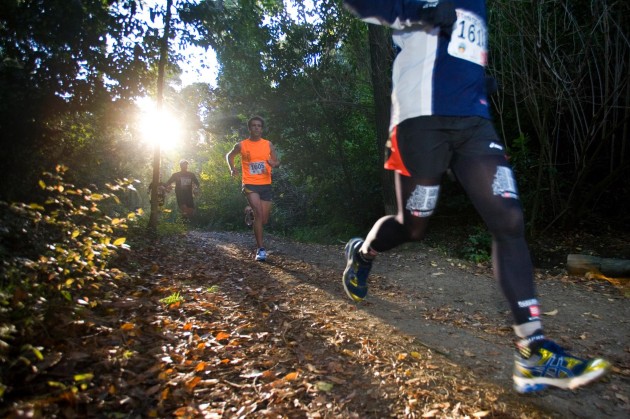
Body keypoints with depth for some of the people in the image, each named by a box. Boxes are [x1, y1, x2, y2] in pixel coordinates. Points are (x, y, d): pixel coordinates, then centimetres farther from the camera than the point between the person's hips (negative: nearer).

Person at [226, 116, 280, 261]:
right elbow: (229, 155, 18)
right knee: (259, 213, -23)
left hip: (266, 185, 3)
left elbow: (277, 161, 11)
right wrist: (232, 169, 0)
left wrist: (274, 164, -14)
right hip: (250, 184, -3)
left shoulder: (268, 144, 5)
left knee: (264, 220, 7)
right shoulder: (241, 145, 1)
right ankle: (260, 249, -18)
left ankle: (251, 211, 45)